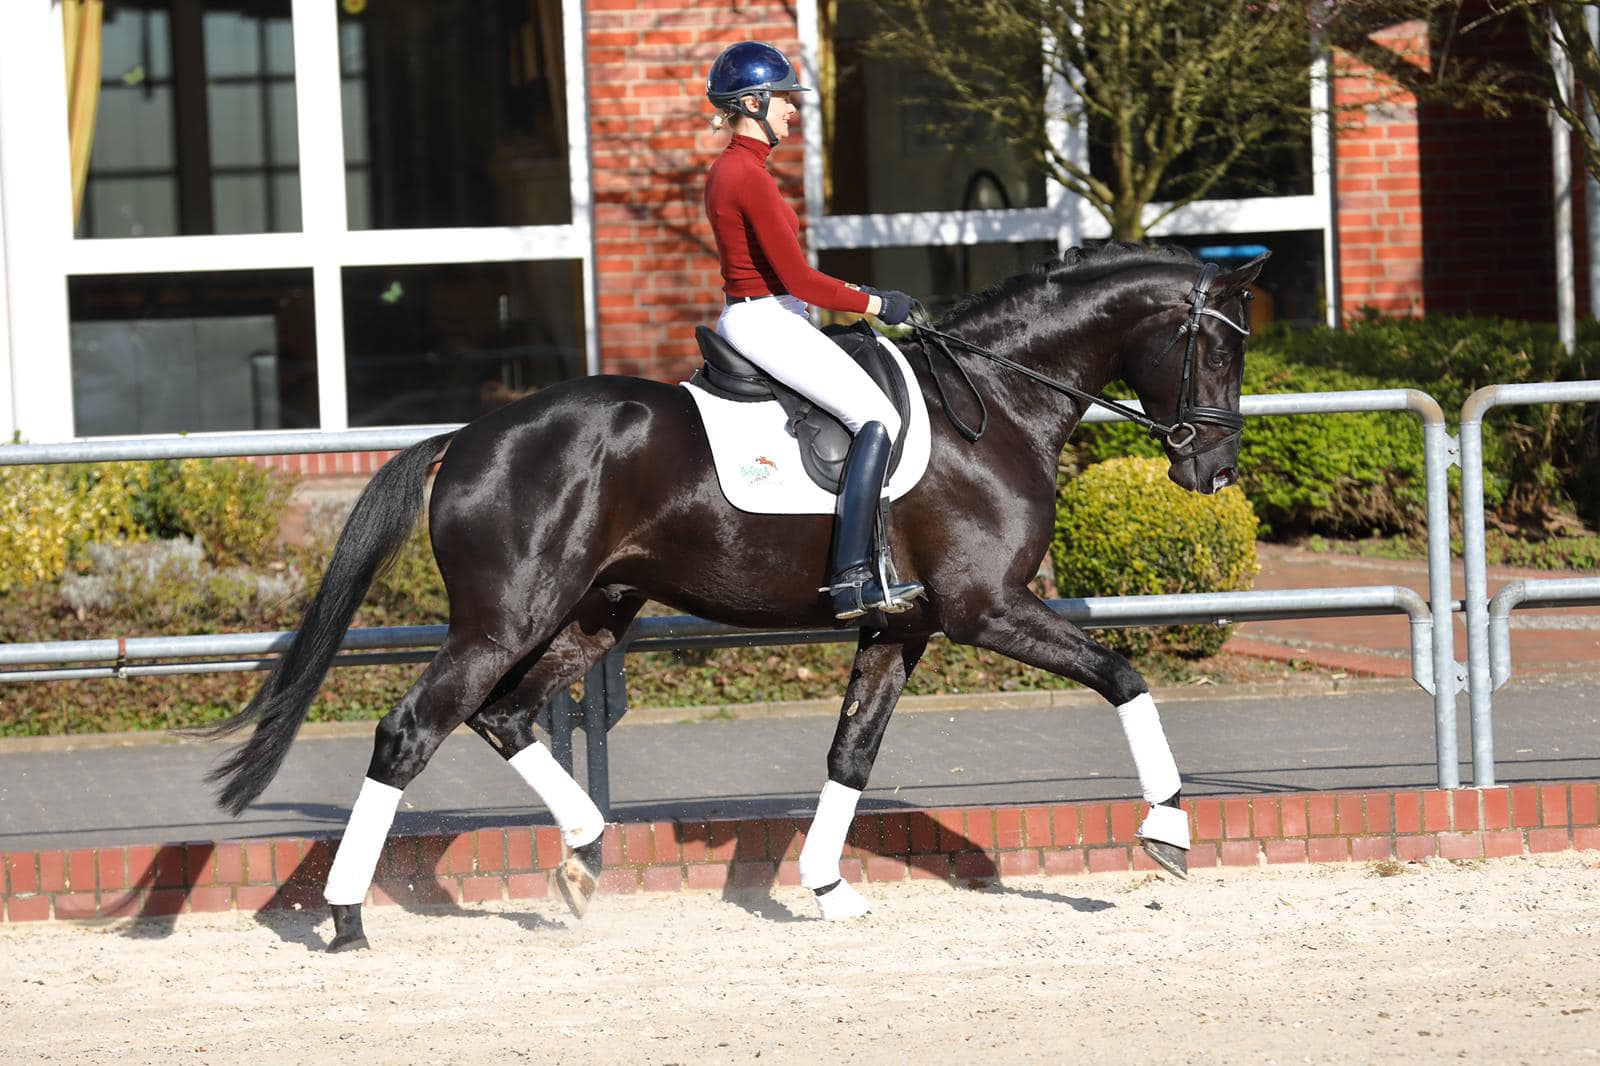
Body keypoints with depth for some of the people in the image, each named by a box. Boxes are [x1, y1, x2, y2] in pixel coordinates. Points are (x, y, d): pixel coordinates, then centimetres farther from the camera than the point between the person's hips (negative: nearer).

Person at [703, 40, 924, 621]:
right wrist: (873, 303, -7)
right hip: (767, 322, -11)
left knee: (870, 412, 17)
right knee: (877, 418, -16)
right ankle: (852, 578, -23)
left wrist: (853, 293, 15)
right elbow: (796, 277, -18)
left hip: (746, 315, 11)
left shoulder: (725, 172, 15)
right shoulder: (750, 176, -17)